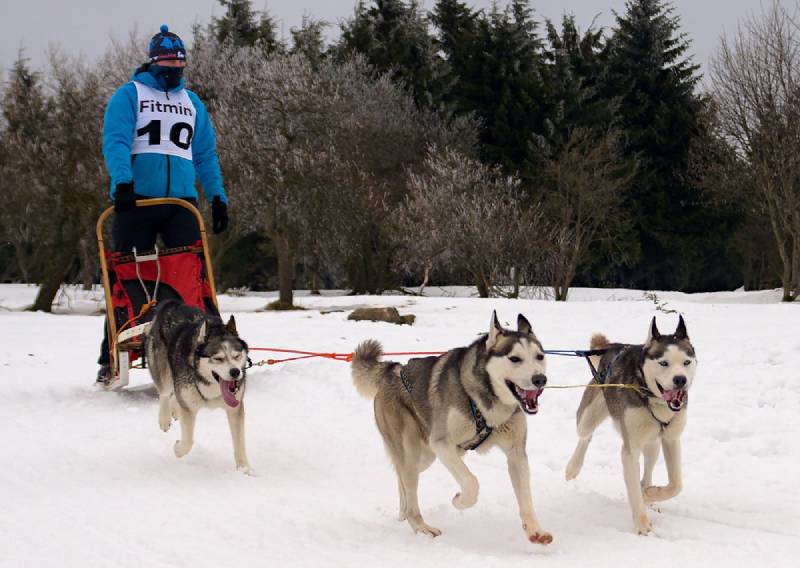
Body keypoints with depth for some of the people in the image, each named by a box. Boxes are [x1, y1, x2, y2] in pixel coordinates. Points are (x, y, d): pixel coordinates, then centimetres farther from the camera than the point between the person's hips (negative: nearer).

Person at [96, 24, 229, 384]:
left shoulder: (192, 102, 19)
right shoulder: (130, 94, 4)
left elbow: (206, 155, 19)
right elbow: (115, 141, -9)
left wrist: (217, 198, 9)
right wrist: (122, 182, -25)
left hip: (181, 202, 3)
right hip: (136, 199, -3)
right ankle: (110, 360, 8)